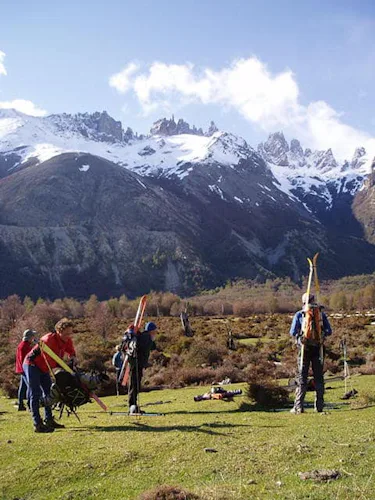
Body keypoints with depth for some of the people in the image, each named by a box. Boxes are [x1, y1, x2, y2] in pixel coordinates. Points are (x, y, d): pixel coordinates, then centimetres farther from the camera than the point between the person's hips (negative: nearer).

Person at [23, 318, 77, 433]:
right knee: (35, 394, -13)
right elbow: (50, 361, -33)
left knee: (49, 392, 11)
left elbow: (71, 351, 7)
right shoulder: (48, 339, -32)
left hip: (44, 367, 9)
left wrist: (73, 358, -15)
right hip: (32, 365, -9)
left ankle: (49, 420, 20)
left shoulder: (67, 340, -9)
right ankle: (37, 424, -15)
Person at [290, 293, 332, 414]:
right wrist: (321, 334, 14)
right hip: (318, 348, 2)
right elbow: (329, 331, 2)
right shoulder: (321, 314, 4)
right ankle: (319, 406, 10)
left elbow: (292, 332, -6)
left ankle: (298, 407, -1)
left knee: (302, 377, 2)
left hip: (304, 348, -1)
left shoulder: (299, 315, -2)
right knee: (318, 377, 9)